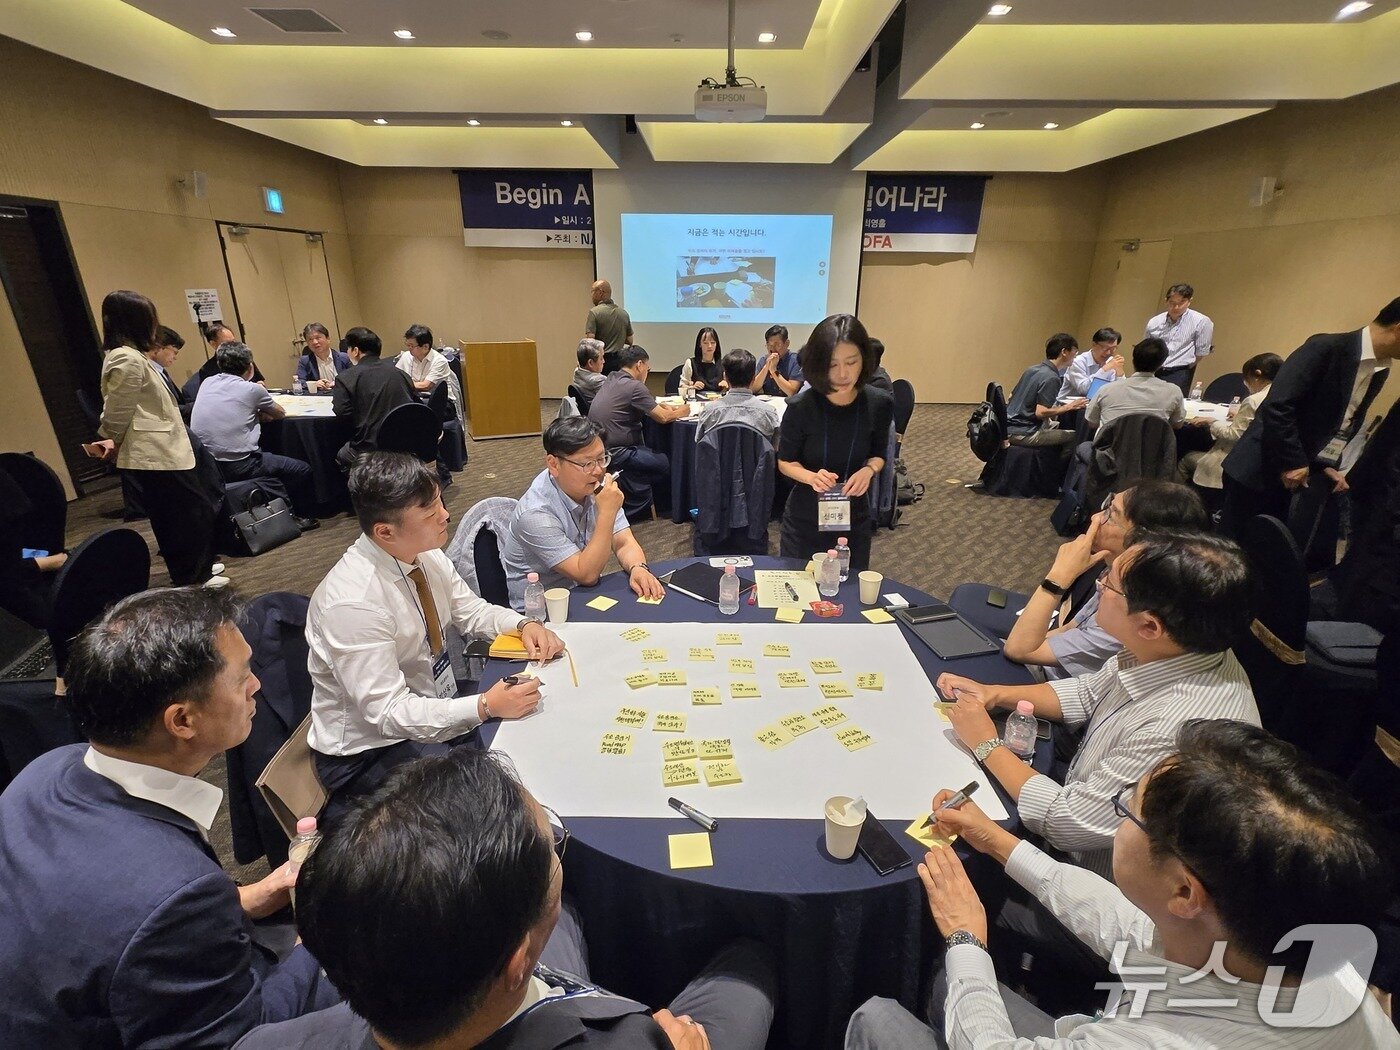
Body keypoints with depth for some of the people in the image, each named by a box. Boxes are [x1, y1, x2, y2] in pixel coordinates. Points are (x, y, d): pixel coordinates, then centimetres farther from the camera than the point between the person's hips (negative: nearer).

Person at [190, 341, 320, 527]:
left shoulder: (206, 383, 8)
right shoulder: (251, 389, -7)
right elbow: (281, 413, 9)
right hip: (238, 467, -7)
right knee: (302, 469, 7)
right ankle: (302, 517, 20)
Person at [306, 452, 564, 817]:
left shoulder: (426, 554, -8)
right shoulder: (352, 603, -29)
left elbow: (469, 610, 7)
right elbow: (387, 712, -26)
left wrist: (524, 625, -11)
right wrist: (485, 707, -32)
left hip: (433, 707, 7)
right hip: (370, 750, -7)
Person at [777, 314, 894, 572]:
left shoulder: (880, 404, -12)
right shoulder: (801, 407, -18)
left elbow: (878, 454, 5)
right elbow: (785, 462, -6)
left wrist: (869, 470, -18)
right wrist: (811, 476, -26)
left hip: (854, 517, 2)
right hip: (805, 518, -2)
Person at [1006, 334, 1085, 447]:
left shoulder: (1032, 369, 13)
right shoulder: (1051, 378, -14)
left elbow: (1011, 396, 20)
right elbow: (1040, 412, -21)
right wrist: (1068, 407, -8)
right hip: (1022, 435, -10)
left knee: (1057, 425, 27)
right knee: (1075, 437, -8)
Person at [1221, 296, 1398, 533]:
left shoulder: (1380, 371, 11)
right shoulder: (1325, 348, -14)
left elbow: (1345, 424, 20)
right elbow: (1277, 406, -21)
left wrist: (1328, 465, 7)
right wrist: (1293, 462, -17)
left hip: (1298, 476, 8)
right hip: (1260, 469, -7)